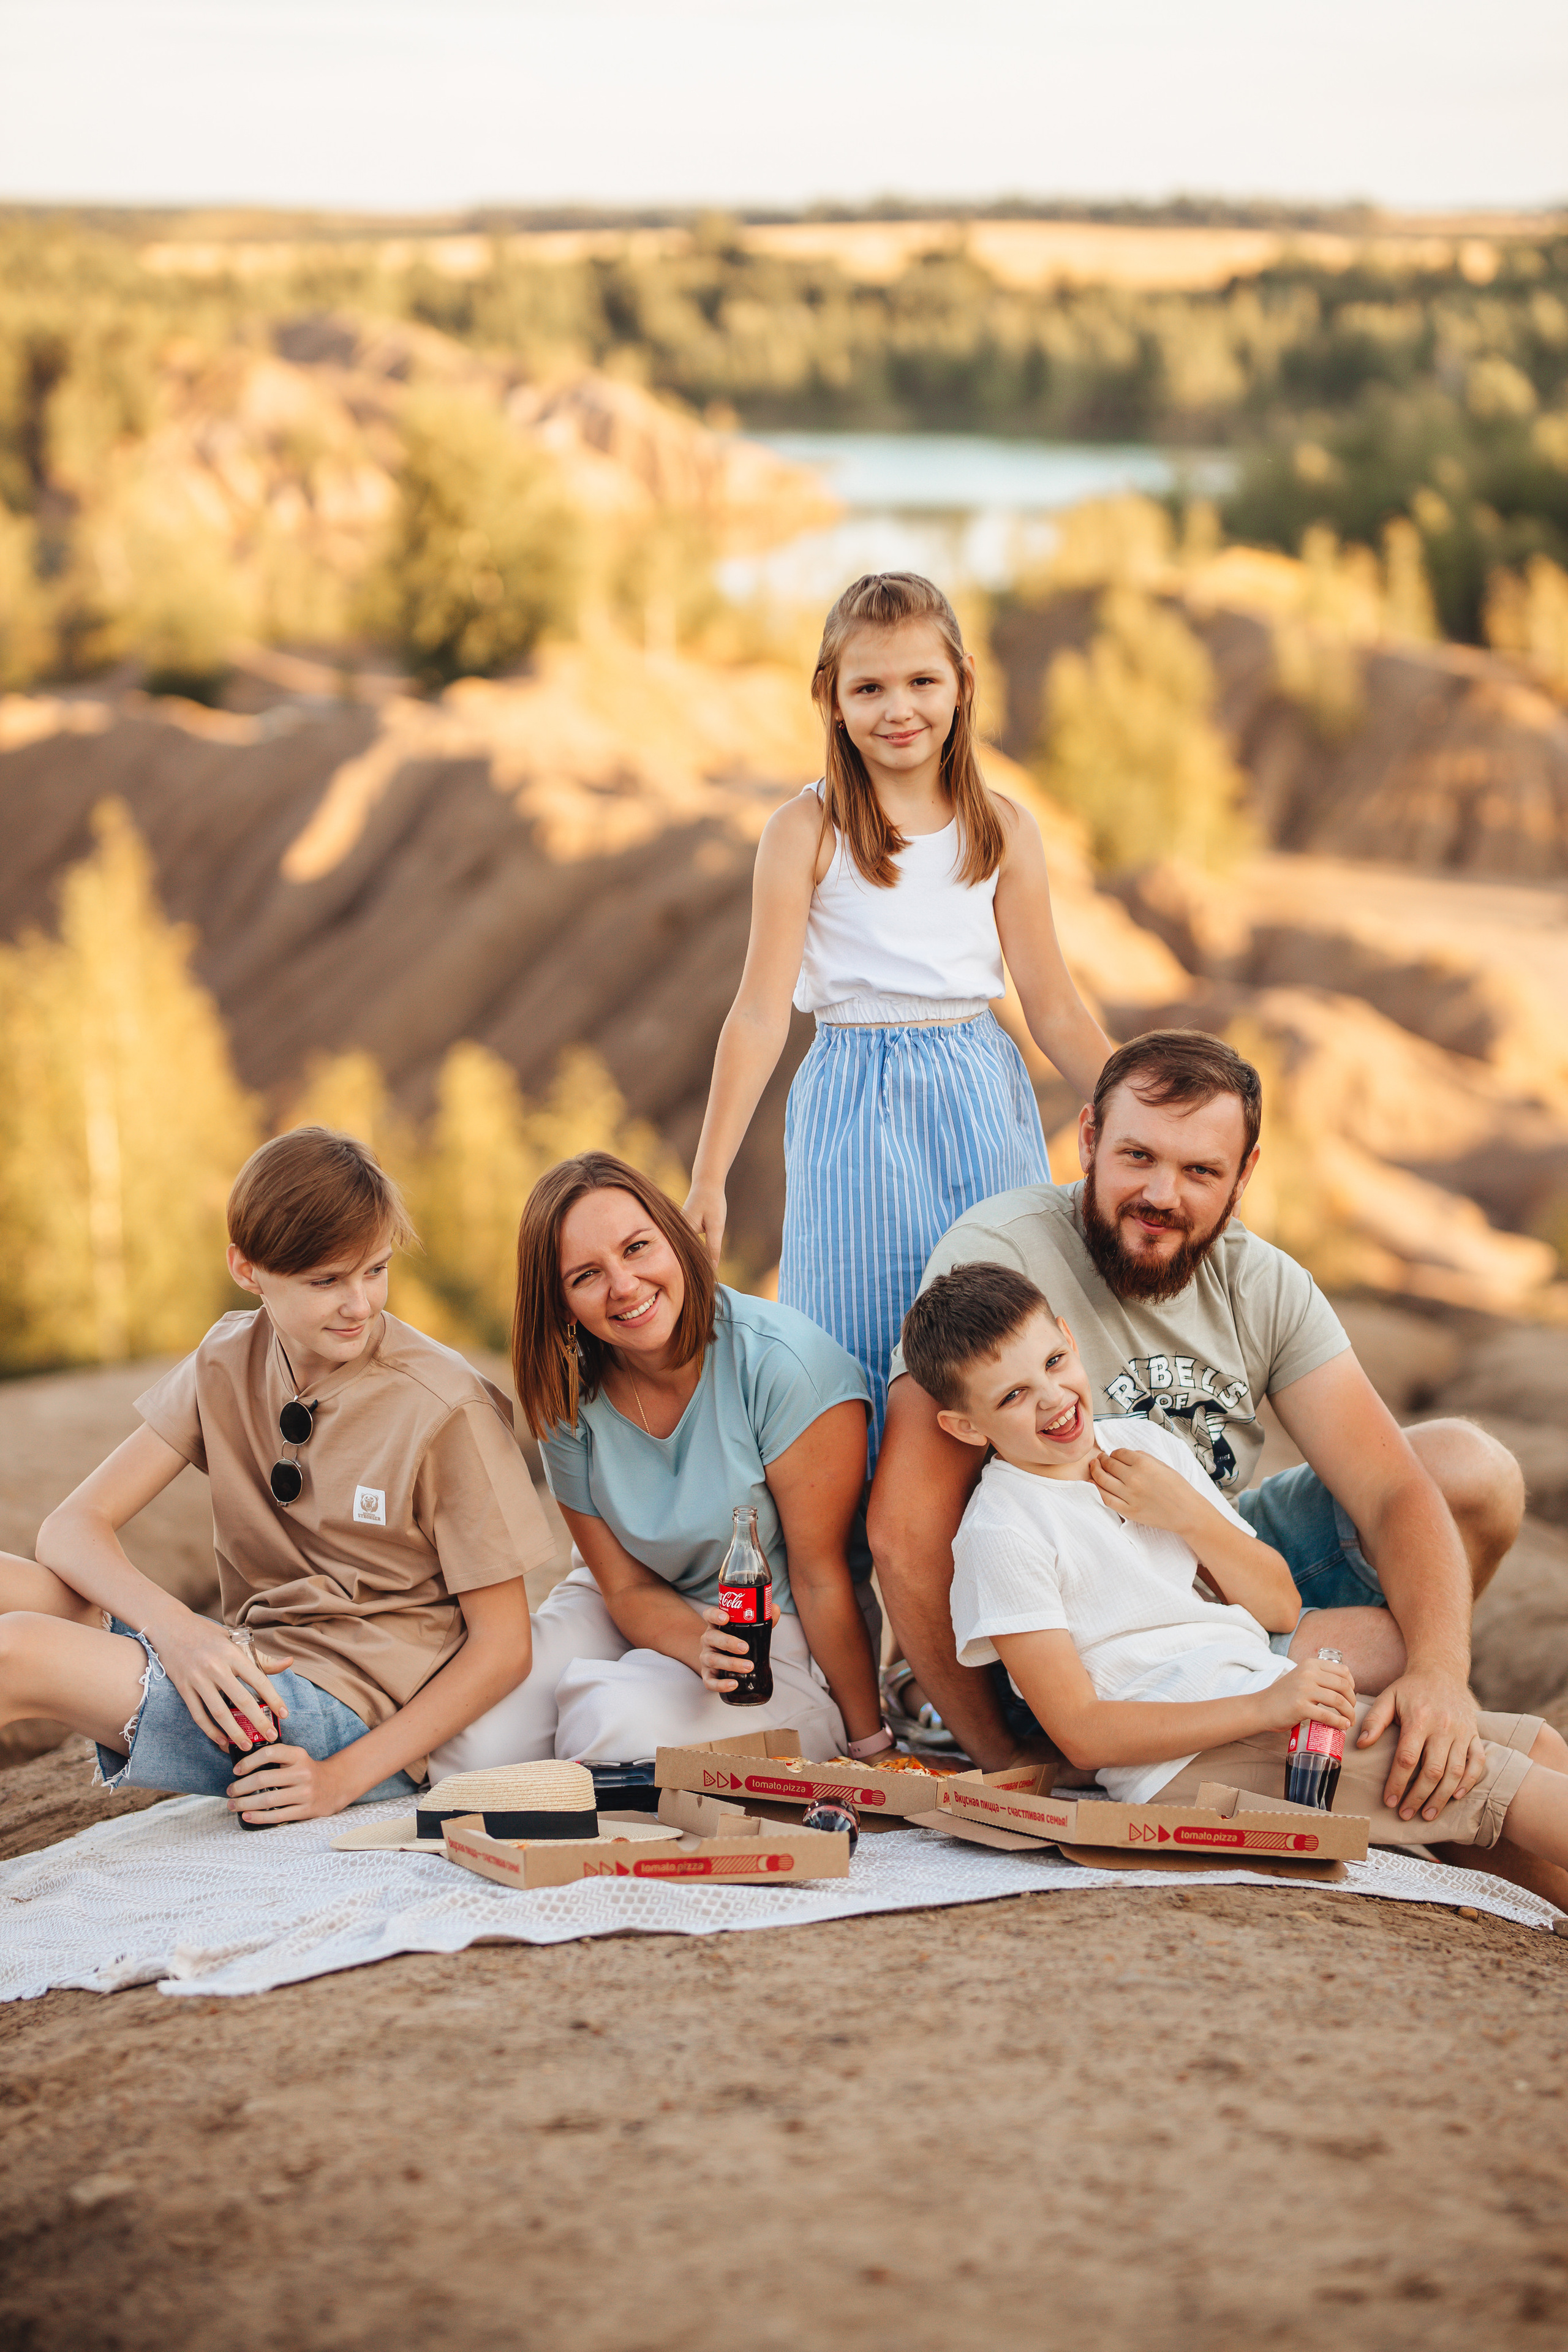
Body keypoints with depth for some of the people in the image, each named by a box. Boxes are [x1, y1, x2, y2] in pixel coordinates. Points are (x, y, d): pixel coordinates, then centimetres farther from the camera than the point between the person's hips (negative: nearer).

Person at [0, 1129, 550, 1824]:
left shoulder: (444, 1411, -11)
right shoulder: (230, 1362, 4)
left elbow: (503, 1647, -8)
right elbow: (72, 1526, -2)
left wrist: (346, 1777, -19)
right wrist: (175, 1628, -23)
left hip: (351, 1716, -6)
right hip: (244, 1674, 6)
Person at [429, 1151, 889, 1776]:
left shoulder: (784, 1363, -24)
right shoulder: (569, 1398, -7)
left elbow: (822, 1579, -18)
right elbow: (628, 1585, -4)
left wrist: (869, 1745, -13)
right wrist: (703, 1649, -27)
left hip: (783, 1634, -5)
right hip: (647, 1617, 5)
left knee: (624, 1728, -32)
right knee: (473, 1749, -17)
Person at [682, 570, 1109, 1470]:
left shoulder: (1002, 827, 3)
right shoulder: (806, 831, -4)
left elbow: (1053, 1004, 5)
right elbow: (761, 1011, -6)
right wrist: (708, 1179, -9)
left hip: (982, 1099, 2)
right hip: (857, 1108, -2)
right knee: (865, 1356, 3)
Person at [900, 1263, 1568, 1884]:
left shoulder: (1147, 1445, 11)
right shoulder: (1000, 1532, -12)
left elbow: (1279, 1608, 13)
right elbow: (1082, 1734, -16)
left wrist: (1188, 1514, -4)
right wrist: (1263, 1707, -25)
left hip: (1275, 1696, 8)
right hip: (1187, 1762, -8)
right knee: (1496, 1781, -16)